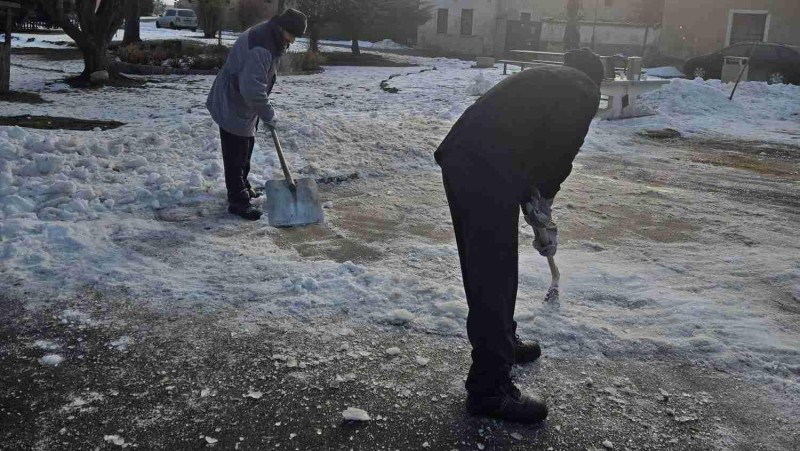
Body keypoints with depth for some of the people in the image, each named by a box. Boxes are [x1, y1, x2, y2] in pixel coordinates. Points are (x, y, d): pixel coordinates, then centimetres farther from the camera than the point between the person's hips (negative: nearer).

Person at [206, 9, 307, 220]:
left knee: (246, 149, 23)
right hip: (233, 107, -10)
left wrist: (266, 110, 13)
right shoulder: (259, 48, -32)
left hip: (246, 104, 10)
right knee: (236, 154, -2)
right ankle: (238, 200, 7)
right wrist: (268, 114, -22)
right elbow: (253, 89, -35)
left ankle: (242, 186, 39)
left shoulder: (273, 38, 1)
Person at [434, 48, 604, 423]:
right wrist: (542, 207, 13)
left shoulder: (544, 78, 32)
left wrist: (534, 206, 32)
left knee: (486, 266, 23)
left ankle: (502, 344, 42)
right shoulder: (584, 92, 6)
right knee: (493, 275, -3)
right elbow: (559, 153, -3)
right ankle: (489, 389, 5)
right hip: (487, 171, -9)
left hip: (459, 159, 9)